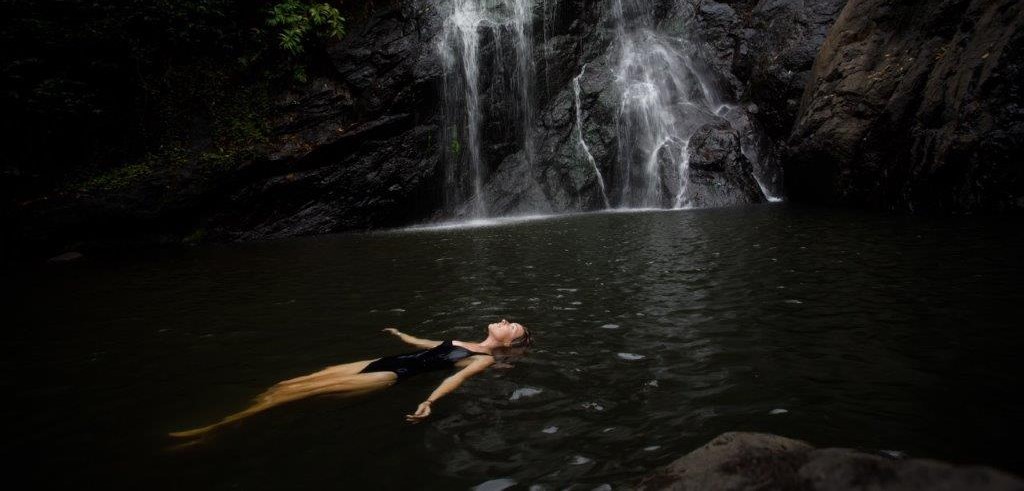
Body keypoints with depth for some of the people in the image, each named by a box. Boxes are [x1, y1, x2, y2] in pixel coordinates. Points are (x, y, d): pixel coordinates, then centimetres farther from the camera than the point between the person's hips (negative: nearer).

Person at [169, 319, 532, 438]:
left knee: (315, 388, -15)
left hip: (397, 375, -8)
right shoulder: (463, 342, 20)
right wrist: (403, 336, 50)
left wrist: (429, 401, -39)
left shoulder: (484, 359, -4)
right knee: (313, 376, 0)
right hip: (389, 361, 8)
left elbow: (457, 377, -23)